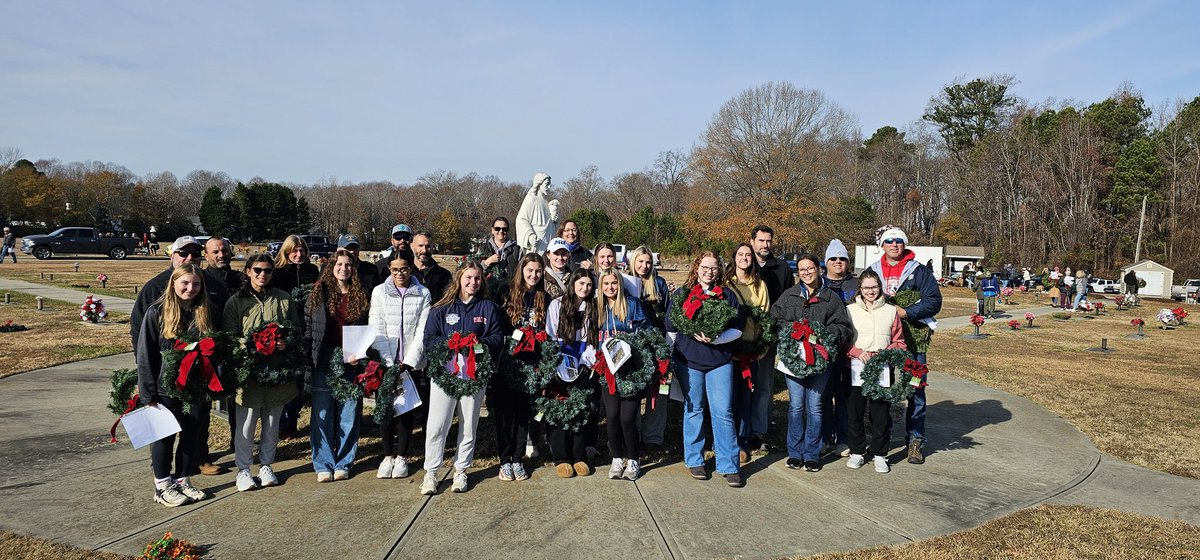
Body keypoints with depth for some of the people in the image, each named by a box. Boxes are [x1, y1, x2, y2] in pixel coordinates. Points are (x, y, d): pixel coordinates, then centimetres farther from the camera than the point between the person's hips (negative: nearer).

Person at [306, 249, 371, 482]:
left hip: (351, 361, 0)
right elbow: (307, 326, 5)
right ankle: (323, 465, 12)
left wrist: (360, 354, -6)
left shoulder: (361, 295, 7)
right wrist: (308, 359, -4)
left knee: (348, 415, 5)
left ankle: (343, 463, 16)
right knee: (322, 415, 3)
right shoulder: (319, 292, 6)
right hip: (323, 362, 0)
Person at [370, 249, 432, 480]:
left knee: (407, 409, 4)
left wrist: (408, 361, -11)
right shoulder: (380, 292, 4)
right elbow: (376, 328, -2)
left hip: (411, 362, 0)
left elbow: (422, 330, -3)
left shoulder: (423, 294, 2)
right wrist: (387, 363, -12)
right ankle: (388, 455, 18)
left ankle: (402, 457, 18)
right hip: (385, 362, 1)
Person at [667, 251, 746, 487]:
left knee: (723, 412, -3)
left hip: (720, 360, 0)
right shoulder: (682, 293, 7)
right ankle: (694, 460, 21)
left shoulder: (728, 295, 7)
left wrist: (716, 338, -13)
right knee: (693, 410, 8)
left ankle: (729, 466, 4)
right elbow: (670, 325, 4)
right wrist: (694, 332, -8)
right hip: (688, 360, 0)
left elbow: (738, 328, 2)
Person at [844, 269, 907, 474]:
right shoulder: (850, 310, 7)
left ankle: (879, 454, 14)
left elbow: (899, 342, 10)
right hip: (857, 367, 0)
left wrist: (885, 353, -8)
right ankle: (857, 452, 17)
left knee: (881, 413, 1)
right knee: (855, 412, 3)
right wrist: (859, 352, -10)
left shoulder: (890, 311, 10)